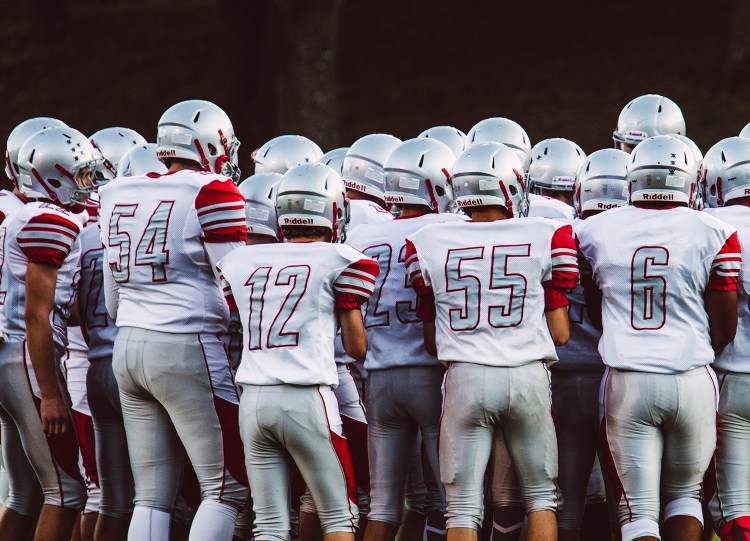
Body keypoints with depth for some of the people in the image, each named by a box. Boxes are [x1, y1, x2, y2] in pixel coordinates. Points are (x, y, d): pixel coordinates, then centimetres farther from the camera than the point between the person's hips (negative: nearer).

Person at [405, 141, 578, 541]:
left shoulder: (430, 245, 4)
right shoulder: (545, 238, 1)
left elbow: (431, 340, 9)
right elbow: (559, 333, 4)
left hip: (464, 377, 0)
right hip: (528, 375, 0)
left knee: (463, 505, 5)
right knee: (541, 494, 14)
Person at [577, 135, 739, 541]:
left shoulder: (595, 232, 0)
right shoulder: (714, 236, -5)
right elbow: (724, 331, -1)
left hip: (626, 382, 0)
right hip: (692, 380, 0)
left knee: (638, 508, 4)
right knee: (685, 493, 19)